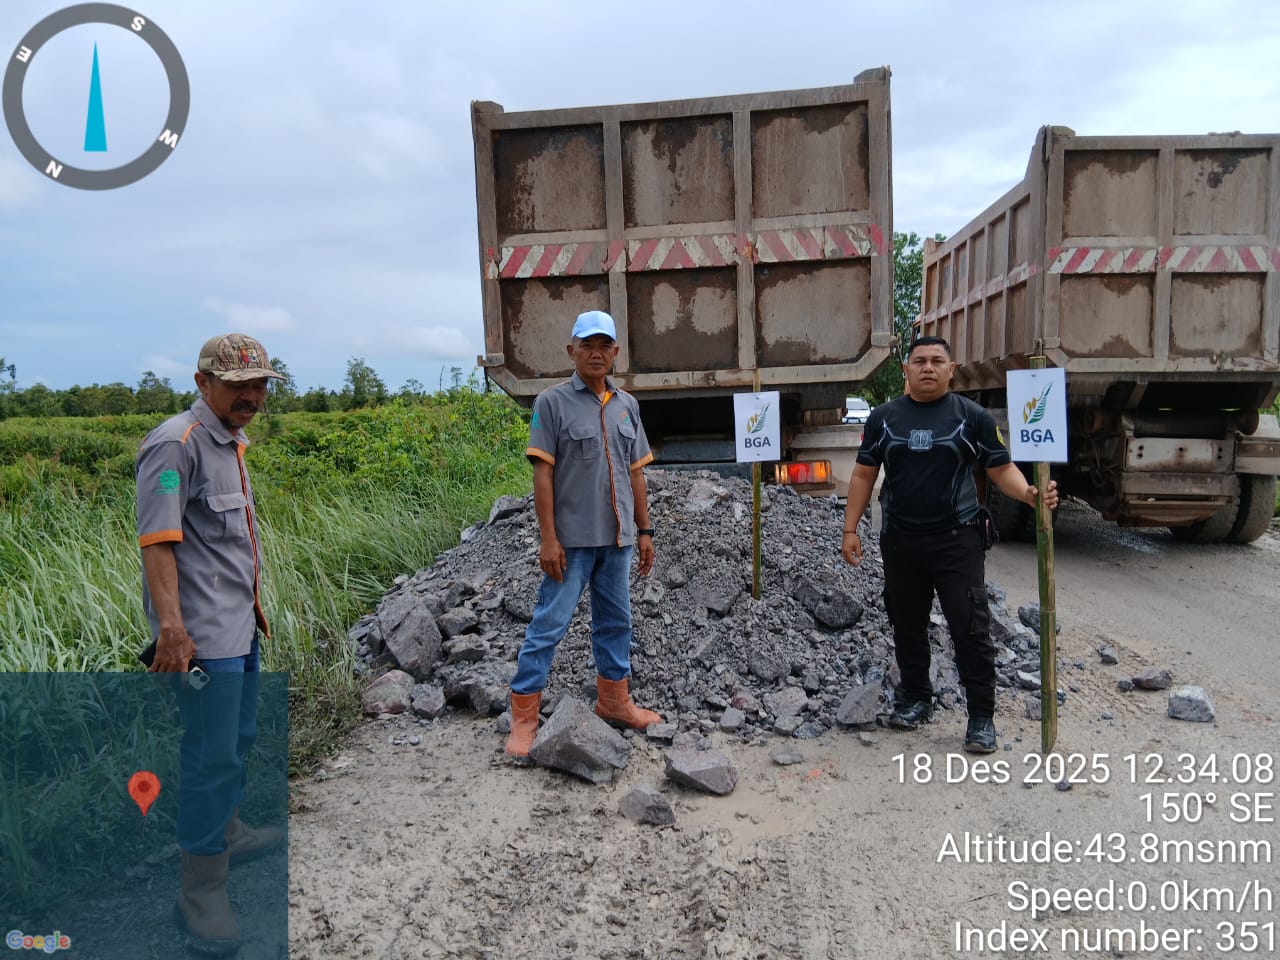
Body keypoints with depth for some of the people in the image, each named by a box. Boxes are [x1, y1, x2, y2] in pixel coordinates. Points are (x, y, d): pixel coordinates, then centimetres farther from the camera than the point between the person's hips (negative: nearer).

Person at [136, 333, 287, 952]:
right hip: (203, 634, -10)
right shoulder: (175, 444, -16)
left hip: (238, 626, 10)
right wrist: (171, 627, -30)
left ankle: (228, 832, 41)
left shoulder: (232, 442, 14)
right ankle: (201, 890, 9)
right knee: (212, 756, -4)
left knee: (238, 739, 22)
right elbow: (157, 540, -23)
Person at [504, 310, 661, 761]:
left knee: (615, 622, 15)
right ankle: (523, 717, 8)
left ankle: (615, 701, 31)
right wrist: (549, 539, -14)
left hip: (618, 537, 6)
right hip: (572, 538, -5)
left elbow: (635, 472, 13)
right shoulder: (552, 402, -6)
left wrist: (644, 530, 11)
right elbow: (542, 474, -9)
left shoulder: (627, 405, 9)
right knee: (549, 624, -2)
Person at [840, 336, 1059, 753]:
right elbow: (864, 474, 7)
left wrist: (1029, 494, -22)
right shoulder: (883, 417, 6)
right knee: (907, 626, 14)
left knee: (971, 630, -3)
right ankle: (915, 697, 31)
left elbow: (1001, 469, -1)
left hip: (956, 541, -3)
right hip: (899, 542, 3)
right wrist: (850, 529, 2)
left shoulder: (973, 416, 0)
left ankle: (982, 716, 8)